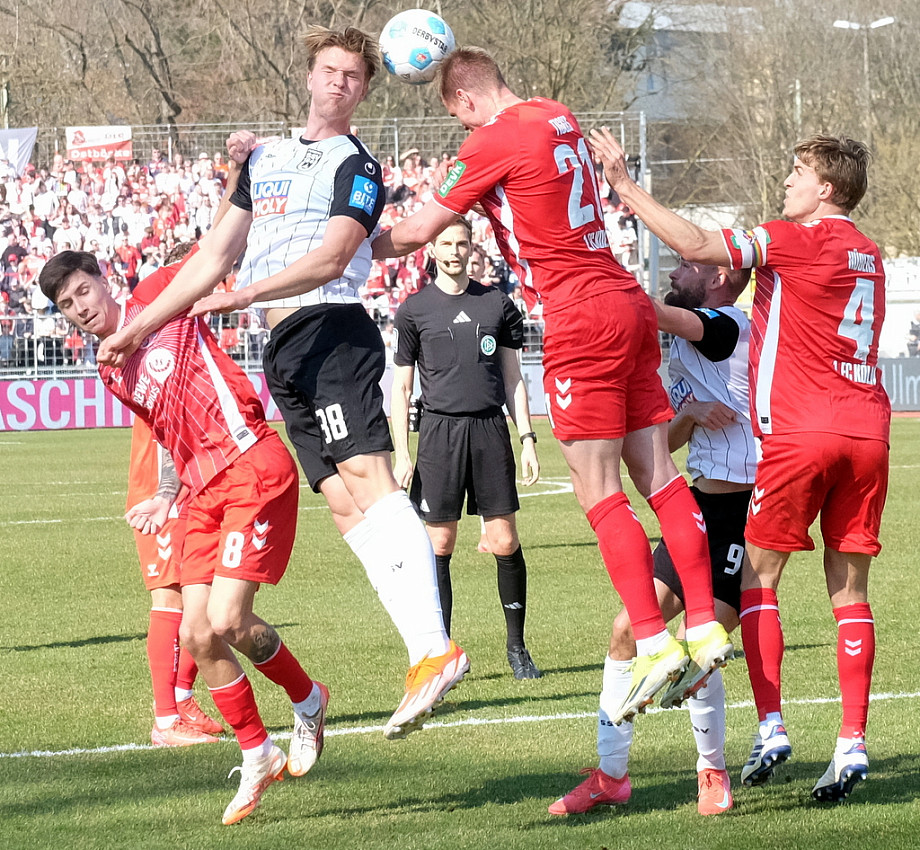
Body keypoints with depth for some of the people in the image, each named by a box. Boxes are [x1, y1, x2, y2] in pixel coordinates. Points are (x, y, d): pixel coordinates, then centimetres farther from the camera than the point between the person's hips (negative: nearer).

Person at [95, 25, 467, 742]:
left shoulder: (357, 167, 3)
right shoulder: (266, 158, 24)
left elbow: (331, 258, -12)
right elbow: (215, 258, 27)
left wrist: (243, 295, -21)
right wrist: (138, 329, 23)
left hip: (333, 331, -7)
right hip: (285, 351, 7)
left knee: (366, 478, -22)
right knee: (346, 505, -4)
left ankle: (434, 649, -34)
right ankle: (425, 655, -13)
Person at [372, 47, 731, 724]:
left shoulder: (495, 140, -9)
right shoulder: (560, 118, 14)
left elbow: (418, 232, -2)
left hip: (582, 318, -8)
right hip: (628, 305, 8)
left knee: (600, 495, -7)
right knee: (657, 475, 6)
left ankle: (654, 643, -13)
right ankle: (704, 626, 2)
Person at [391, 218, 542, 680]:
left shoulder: (497, 304, 12)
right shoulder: (415, 309, 6)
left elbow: (512, 378, 16)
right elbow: (401, 387, 7)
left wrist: (527, 437, 7)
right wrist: (401, 454, 0)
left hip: (491, 429, 1)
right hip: (439, 430, -1)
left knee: (505, 542, -2)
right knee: (439, 545, -2)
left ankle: (517, 646, 9)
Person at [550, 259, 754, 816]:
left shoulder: (729, 326, -9)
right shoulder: (683, 350, 20)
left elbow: (649, 311, -26)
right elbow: (666, 441, 14)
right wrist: (689, 413, -7)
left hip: (746, 508, -9)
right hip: (701, 506, 9)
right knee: (629, 630, 4)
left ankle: (713, 771, 9)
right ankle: (611, 775, 14)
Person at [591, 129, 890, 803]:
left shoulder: (797, 240, -7)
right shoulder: (867, 254, 17)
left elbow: (696, 246, -15)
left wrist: (625, 187, -10)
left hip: (801, 434, -6)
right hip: (867, 432, 6)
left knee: (759, 576, 5)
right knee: (849, 590, 6)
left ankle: (771, 727, -4)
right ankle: (853, 743, 0)